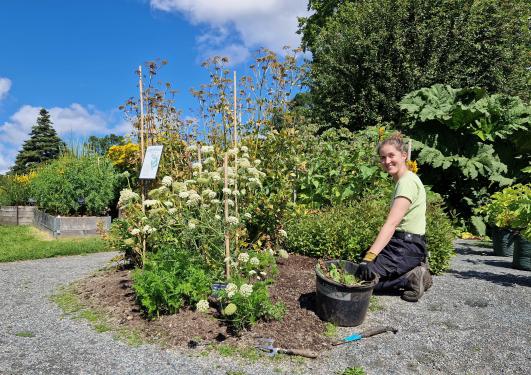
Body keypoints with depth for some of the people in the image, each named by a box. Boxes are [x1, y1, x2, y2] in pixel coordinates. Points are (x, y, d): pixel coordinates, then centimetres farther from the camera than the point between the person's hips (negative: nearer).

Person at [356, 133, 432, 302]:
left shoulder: (407, 182, -17)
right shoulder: (403, 180, 14)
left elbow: (391, 224, -31)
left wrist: (369, 257, -39)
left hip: (407, 248, -10)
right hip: (406, 244, 10)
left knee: (364, 277, -10)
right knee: (362, 271, 11)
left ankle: (409, 279, -5)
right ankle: (413, 271, 9)